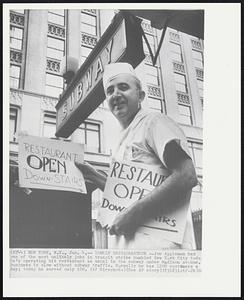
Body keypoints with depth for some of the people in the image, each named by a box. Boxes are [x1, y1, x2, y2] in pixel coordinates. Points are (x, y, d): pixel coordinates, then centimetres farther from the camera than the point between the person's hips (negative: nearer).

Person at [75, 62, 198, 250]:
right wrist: (93, 176, 16)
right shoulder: (123, 140, 22)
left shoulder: (153, 121, -4)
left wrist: (135, 213, -19)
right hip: (123, 240, 8)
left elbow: (187, 177, -18)